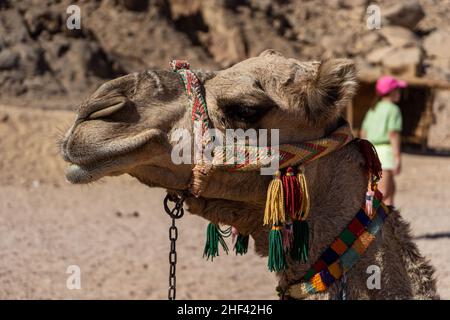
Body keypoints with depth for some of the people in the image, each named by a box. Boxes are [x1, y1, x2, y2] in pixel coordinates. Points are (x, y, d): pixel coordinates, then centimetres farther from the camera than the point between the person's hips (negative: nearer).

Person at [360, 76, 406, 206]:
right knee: (383, 193, -11)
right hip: (386, 150, -9)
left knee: (391, 189, 17)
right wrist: (398, 157, -17)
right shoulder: (393, 109, -6)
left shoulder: (373, 110, 16)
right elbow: (393, 134, -15)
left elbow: (363, 133, 15)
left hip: (372, 150, 9)